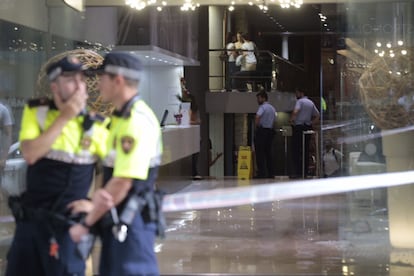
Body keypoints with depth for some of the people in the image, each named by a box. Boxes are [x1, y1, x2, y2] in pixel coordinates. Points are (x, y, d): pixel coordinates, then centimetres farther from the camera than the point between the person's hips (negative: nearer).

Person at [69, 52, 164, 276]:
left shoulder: (137, 121, -19)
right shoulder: (120, 117, 14)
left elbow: (122, 183, -22)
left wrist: (86, 224, -16)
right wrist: (98, 192, -5)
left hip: (131, 221, -10)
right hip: (116, 220, 10)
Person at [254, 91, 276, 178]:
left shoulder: (262, 107, -10)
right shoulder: (272, 108, 17)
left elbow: (258, 116, -25)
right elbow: (275, 118, 19)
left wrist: (257, 125, -11)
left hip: (261, 131, -8)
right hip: (270, 131, 8)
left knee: (260, 154, -6)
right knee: (268, 153, 10)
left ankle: (262, 173, -10)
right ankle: (270, 173, 8)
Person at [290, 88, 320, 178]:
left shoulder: (300, 101, -7)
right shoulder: (311, 103, 16)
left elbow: (295, 112, -24)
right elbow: (317, 116, 19)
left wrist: (291, 120, -9)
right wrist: (311, 123, 15)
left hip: (299, 127, -7)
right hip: (308, 128, 7)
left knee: (296, 151, -6)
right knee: (306, 151, 8)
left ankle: (297, 172, -11)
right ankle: (305, 172, 7)